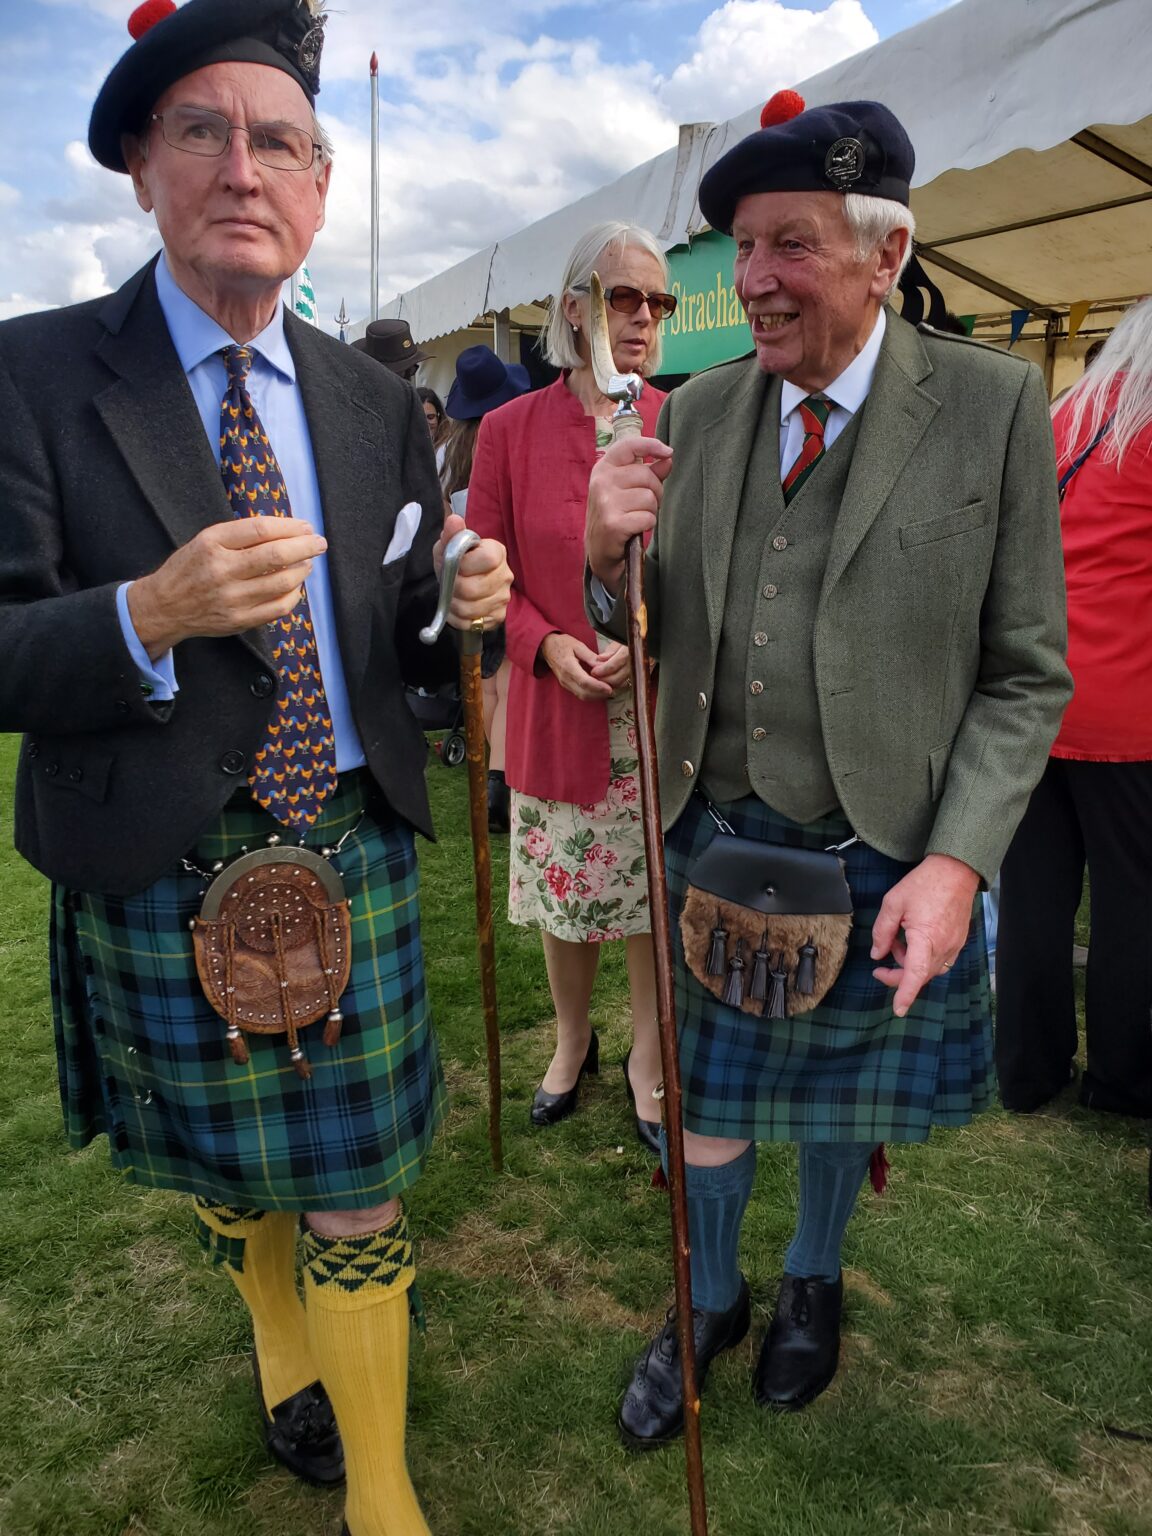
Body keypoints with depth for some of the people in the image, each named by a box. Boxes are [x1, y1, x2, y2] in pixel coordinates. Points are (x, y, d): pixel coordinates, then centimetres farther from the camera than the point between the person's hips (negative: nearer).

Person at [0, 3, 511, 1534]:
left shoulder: (375, 401, 6)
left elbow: (398, 645, 9)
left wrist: (462, 607, -13)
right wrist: (149, 616, -29)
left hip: (356, 852, 2)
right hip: (162, 876, -1)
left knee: (358, 1186, 12)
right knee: (231, 1174, 20)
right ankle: (282, 1345, 54)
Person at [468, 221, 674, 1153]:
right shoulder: (512, 429, 1)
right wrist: (546, 643, -13)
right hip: (557, 705, 1)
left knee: (662, 889, 8)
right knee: (564, 888, 14)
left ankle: (647, 1056, 31)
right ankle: (572, 1040, 39)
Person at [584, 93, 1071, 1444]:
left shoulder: (990, 405, -10)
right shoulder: (700, 409, 1)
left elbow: (1026, 673, -8)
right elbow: (655, 638, 5)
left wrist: (956, 861, -18)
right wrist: (609, 554, -16)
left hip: (882, 858, -2)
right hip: (712, 835, 3)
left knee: (840, 1099, 21)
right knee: (707, 1100, 17)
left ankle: (815, 1281, 52)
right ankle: (709, 1302, 46)